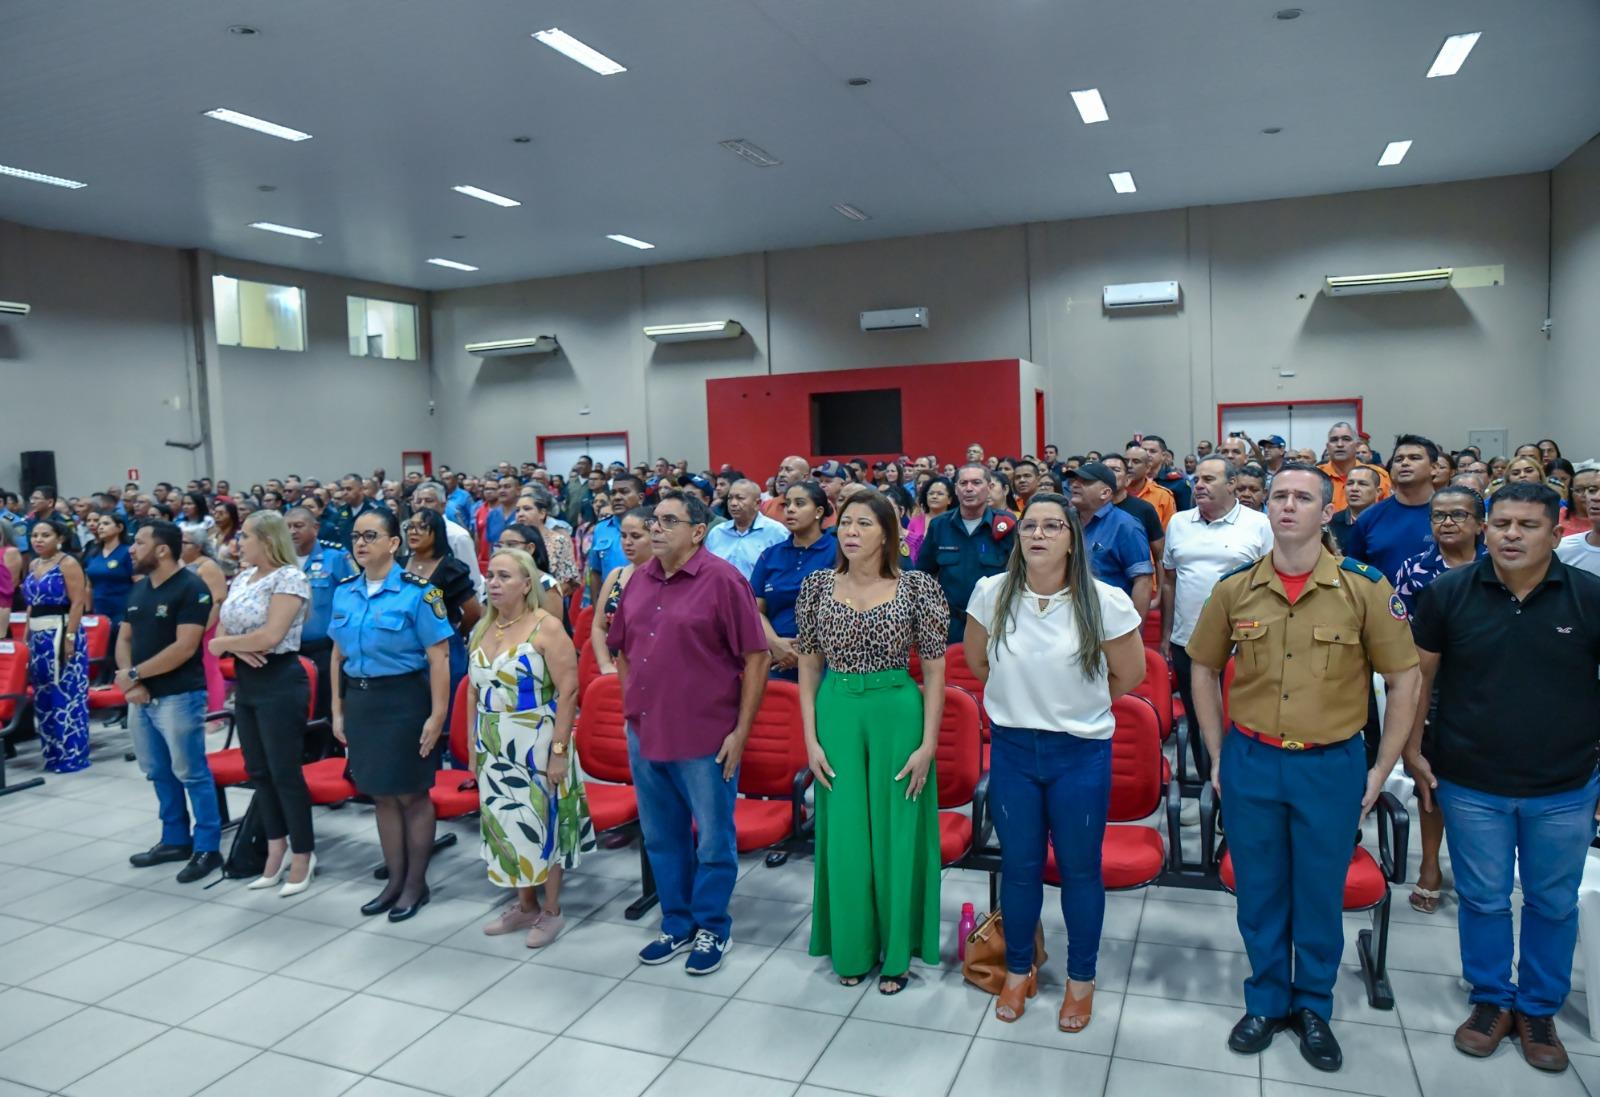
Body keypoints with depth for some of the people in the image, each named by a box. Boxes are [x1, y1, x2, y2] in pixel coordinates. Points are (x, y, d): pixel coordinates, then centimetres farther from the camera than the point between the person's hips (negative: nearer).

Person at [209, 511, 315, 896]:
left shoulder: (289, 578, -14)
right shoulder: (241, 578, 12)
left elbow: (270, 636, -22)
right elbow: (221, 633, 10)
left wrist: (223, 643, -8)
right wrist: (235, 647, -13)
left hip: (279, 682, -8)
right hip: (246, 682, 9)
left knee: (285, 772, -1)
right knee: (258, 771, 14)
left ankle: (302, 855, 12)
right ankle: (277, 849, 28)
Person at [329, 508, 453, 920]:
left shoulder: (417, 591, -13)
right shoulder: (344, 592, 6)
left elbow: (439, 659, -14)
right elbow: (338, 654, 14)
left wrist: (437, 715, -16)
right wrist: (338, 709, 11)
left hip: (404, 699, -6)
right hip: (360, 698, 6)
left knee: (411, 794, 5)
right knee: (381, 794, 14)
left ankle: (416, 883, 20)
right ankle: (395, 879, 28)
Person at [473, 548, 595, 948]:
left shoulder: (547, 627, -12)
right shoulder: (482, 629, 8)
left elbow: (568, 692, -16)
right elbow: (473, 694, 14)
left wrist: (559, 750, -20)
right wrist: (474, 748, 12)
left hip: (537, 746, -6)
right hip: (495, 749, 6)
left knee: (543, 824, 3)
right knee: (507, 823, 12)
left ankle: (551, 911, 17)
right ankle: (525, 904, 28)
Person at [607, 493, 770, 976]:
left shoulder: (722, 580, -12)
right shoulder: (639, 580, 6)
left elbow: (756, 657, -12)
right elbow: (623, 651, 17)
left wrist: (741, 731, -14)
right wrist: (632, 711, 9)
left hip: (705, 737, -6)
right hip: (645, 734, 6)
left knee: (713, 840, 9)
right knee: (662, 837, 18)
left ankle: (713, 928, 28)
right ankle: (676, 923, 35)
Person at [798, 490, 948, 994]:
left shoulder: (917, 587, -5)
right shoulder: (817, 585, 1)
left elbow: (935, 670, -3)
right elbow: (809, 667, 5)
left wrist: (928, 744, -7)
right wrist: (811, 739, 0)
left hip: (898, 714, -2)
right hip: (837, 715, 2)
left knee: (896, 834, 7)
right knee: (844, 836, 9)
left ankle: (897, 952, 26)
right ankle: (852, 949, 29)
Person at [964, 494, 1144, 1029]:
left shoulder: (1104, 602, -14)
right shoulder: (992, 594, -8)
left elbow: (1130, 674, -1)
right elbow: (977, 660, 9)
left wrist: (1079, 707, 10)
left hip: (1081, 754, -1)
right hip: (1012, 749, 2)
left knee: (1080, 869, 13)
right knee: (1019, 866, 14)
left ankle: (1081, 979, 34)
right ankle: (1019, 970, 36)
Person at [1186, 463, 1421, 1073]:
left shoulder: (1365, 587, -8)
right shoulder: (1234, 589, -3)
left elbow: (1404, 680, -1)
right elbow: (1203, 668, 9)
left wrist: (1381, 770, -1)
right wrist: (1218, 754, 6)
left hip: (1331, 766, -1)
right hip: (1250, 763, 2)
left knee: (1320, 896, 13)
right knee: (1258, 893, 13)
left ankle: (1313, 1008, 33)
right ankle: (1266, 1001, 33)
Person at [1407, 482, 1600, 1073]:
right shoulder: (1449, 592, -8)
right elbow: (1417, 674, 1)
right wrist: (1413, 749, 1)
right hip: (1471, 786, 0)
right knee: (1483, 900, 13)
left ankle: (1539, 1009, 35)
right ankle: (1490, 999, 33)